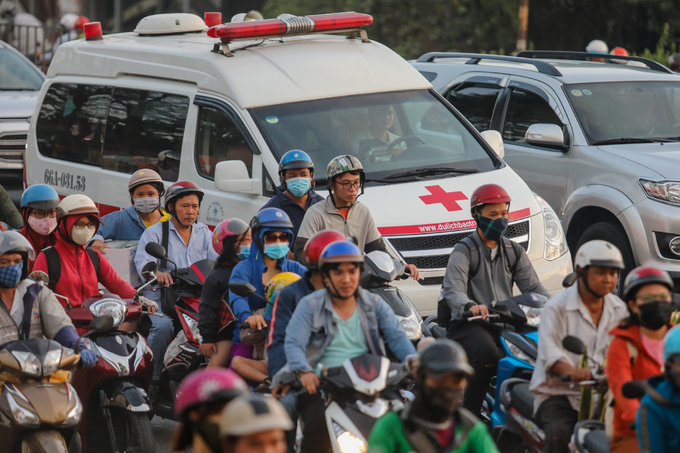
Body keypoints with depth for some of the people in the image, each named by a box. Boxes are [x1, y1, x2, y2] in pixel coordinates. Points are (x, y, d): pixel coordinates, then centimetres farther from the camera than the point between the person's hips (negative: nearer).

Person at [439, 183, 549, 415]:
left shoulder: (513, 251, 19)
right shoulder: (464, 251, -1)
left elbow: (533, 286, 13)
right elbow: (453, 291, -16)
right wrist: (470, 306, -39)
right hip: (469, 324, -5)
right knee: (487, 353, -36)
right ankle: (469, 414, -26)